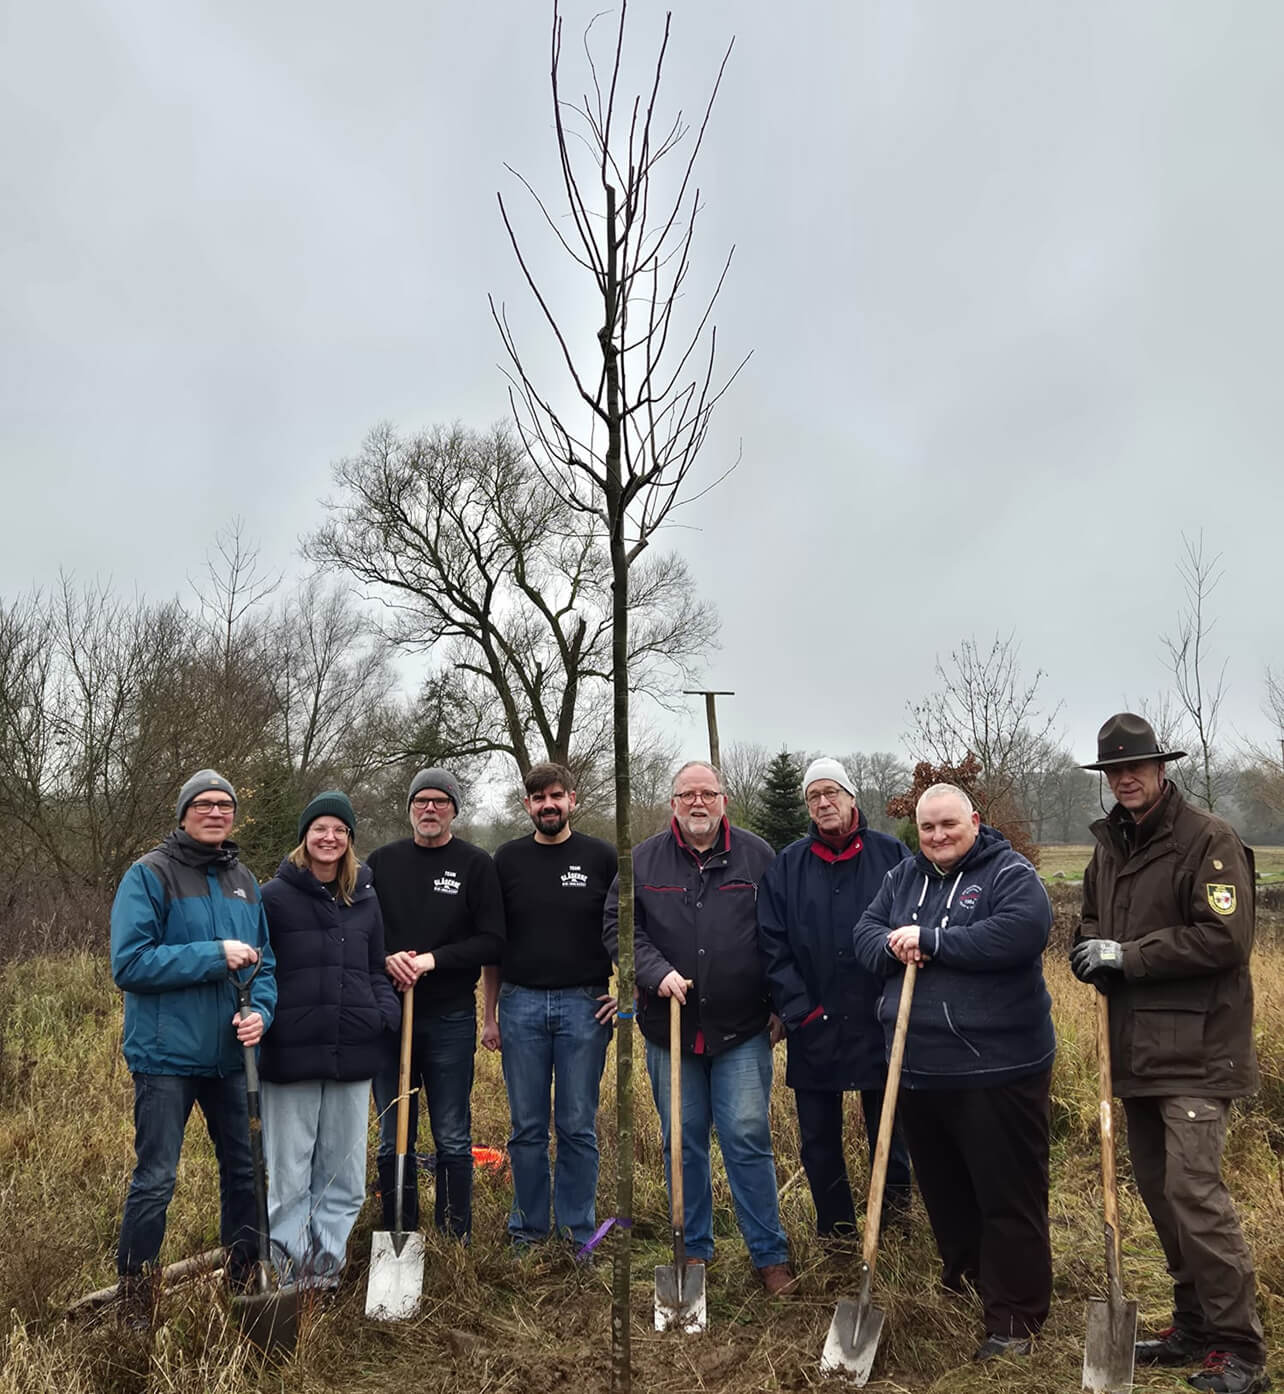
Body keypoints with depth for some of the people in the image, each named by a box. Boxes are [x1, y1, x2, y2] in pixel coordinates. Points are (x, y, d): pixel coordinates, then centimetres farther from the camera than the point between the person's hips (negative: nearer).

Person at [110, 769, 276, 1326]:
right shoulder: (150, 874, -9)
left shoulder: (244, 881, 8)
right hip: (167, 1054, -5)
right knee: (155, 1180, 2)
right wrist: (215, 956, -21)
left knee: (244, 1169, 15)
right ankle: (135, 1300, 21)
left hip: (231, 1053, 6)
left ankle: (242, 1279, 33)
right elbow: (129, 964, -16)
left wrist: (260, 1012, -8)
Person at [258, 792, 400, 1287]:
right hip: (291, 1054, -4)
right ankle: (294, 1263, 21)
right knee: (289, 1172, 6)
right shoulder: (274, 897, -2)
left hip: (353, 1055, 4)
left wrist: (390, 1014, -1)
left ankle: (327, 1261, 27)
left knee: (344, 1173, 12)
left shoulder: (365, 899, 11)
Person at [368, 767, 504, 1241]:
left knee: (453, 1140, 5)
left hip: (451, 1019, -2)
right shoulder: (382, 861, 8)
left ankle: (455, 1238, 17)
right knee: (393, 1141, 11)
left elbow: (492, 942, -4)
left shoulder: (475, 864, 0)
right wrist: (387, 958, -11)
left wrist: (432, 959, -15)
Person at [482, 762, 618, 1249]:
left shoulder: (601, 857, 1)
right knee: (527, 1128, 9)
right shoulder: (509, 859, 6)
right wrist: (490, 1014, 7)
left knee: (578, 1128, 6)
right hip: (521, 1003, 2)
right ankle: (528, 1228, 22)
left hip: (584, 1005, -1)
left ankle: (578, 1232, 18)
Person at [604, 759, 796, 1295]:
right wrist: (656, 971, -13)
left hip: (742, 1029, -1)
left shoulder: (757, 856, 1)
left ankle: (770, 1255, 16)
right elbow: (617, 925, 2)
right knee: (683, 1143, 12)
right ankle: (694, 1250, 28)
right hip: (669, 1027, 2)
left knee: (748, 1139, 0)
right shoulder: (643, 860, 3)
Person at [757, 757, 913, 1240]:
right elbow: (773, 945, 0)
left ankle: (895, 1217, 35)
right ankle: (835, 1234, 30)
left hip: (881, 1024, -1)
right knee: (818, 1138, 12)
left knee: (889, 1130, 14)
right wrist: (797, 1010, -8)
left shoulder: (892, 855, -1)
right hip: (814, 1029, 2)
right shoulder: (787, 866, 2)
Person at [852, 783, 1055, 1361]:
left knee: (1009, 1197, 2)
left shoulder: (1010, 874, -8)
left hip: (996, 1069, -6)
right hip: (918, 1068, 6)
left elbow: (1018, 933, -24)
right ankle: (962, 1278, 40)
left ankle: (1014, 1318, 14)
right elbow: (865, 934, 9)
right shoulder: (902, 878, 12)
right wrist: (892, 945, -15)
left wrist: (928, 939, -21)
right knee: (942, 1190, 19)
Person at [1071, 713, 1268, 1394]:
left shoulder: (1208, 840, -11)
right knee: (1158, 1190, 15)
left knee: (1194, 1190, -10)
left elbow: (1225, 937, -19)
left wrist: (1127, 955, -17)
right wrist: (1091, 950, 0)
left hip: (1194, 1049, -8)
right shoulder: (1109, 847, 13)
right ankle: (1194, 1325, 29)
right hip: (1137, 1048, 8)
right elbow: (1092, 923, 23)